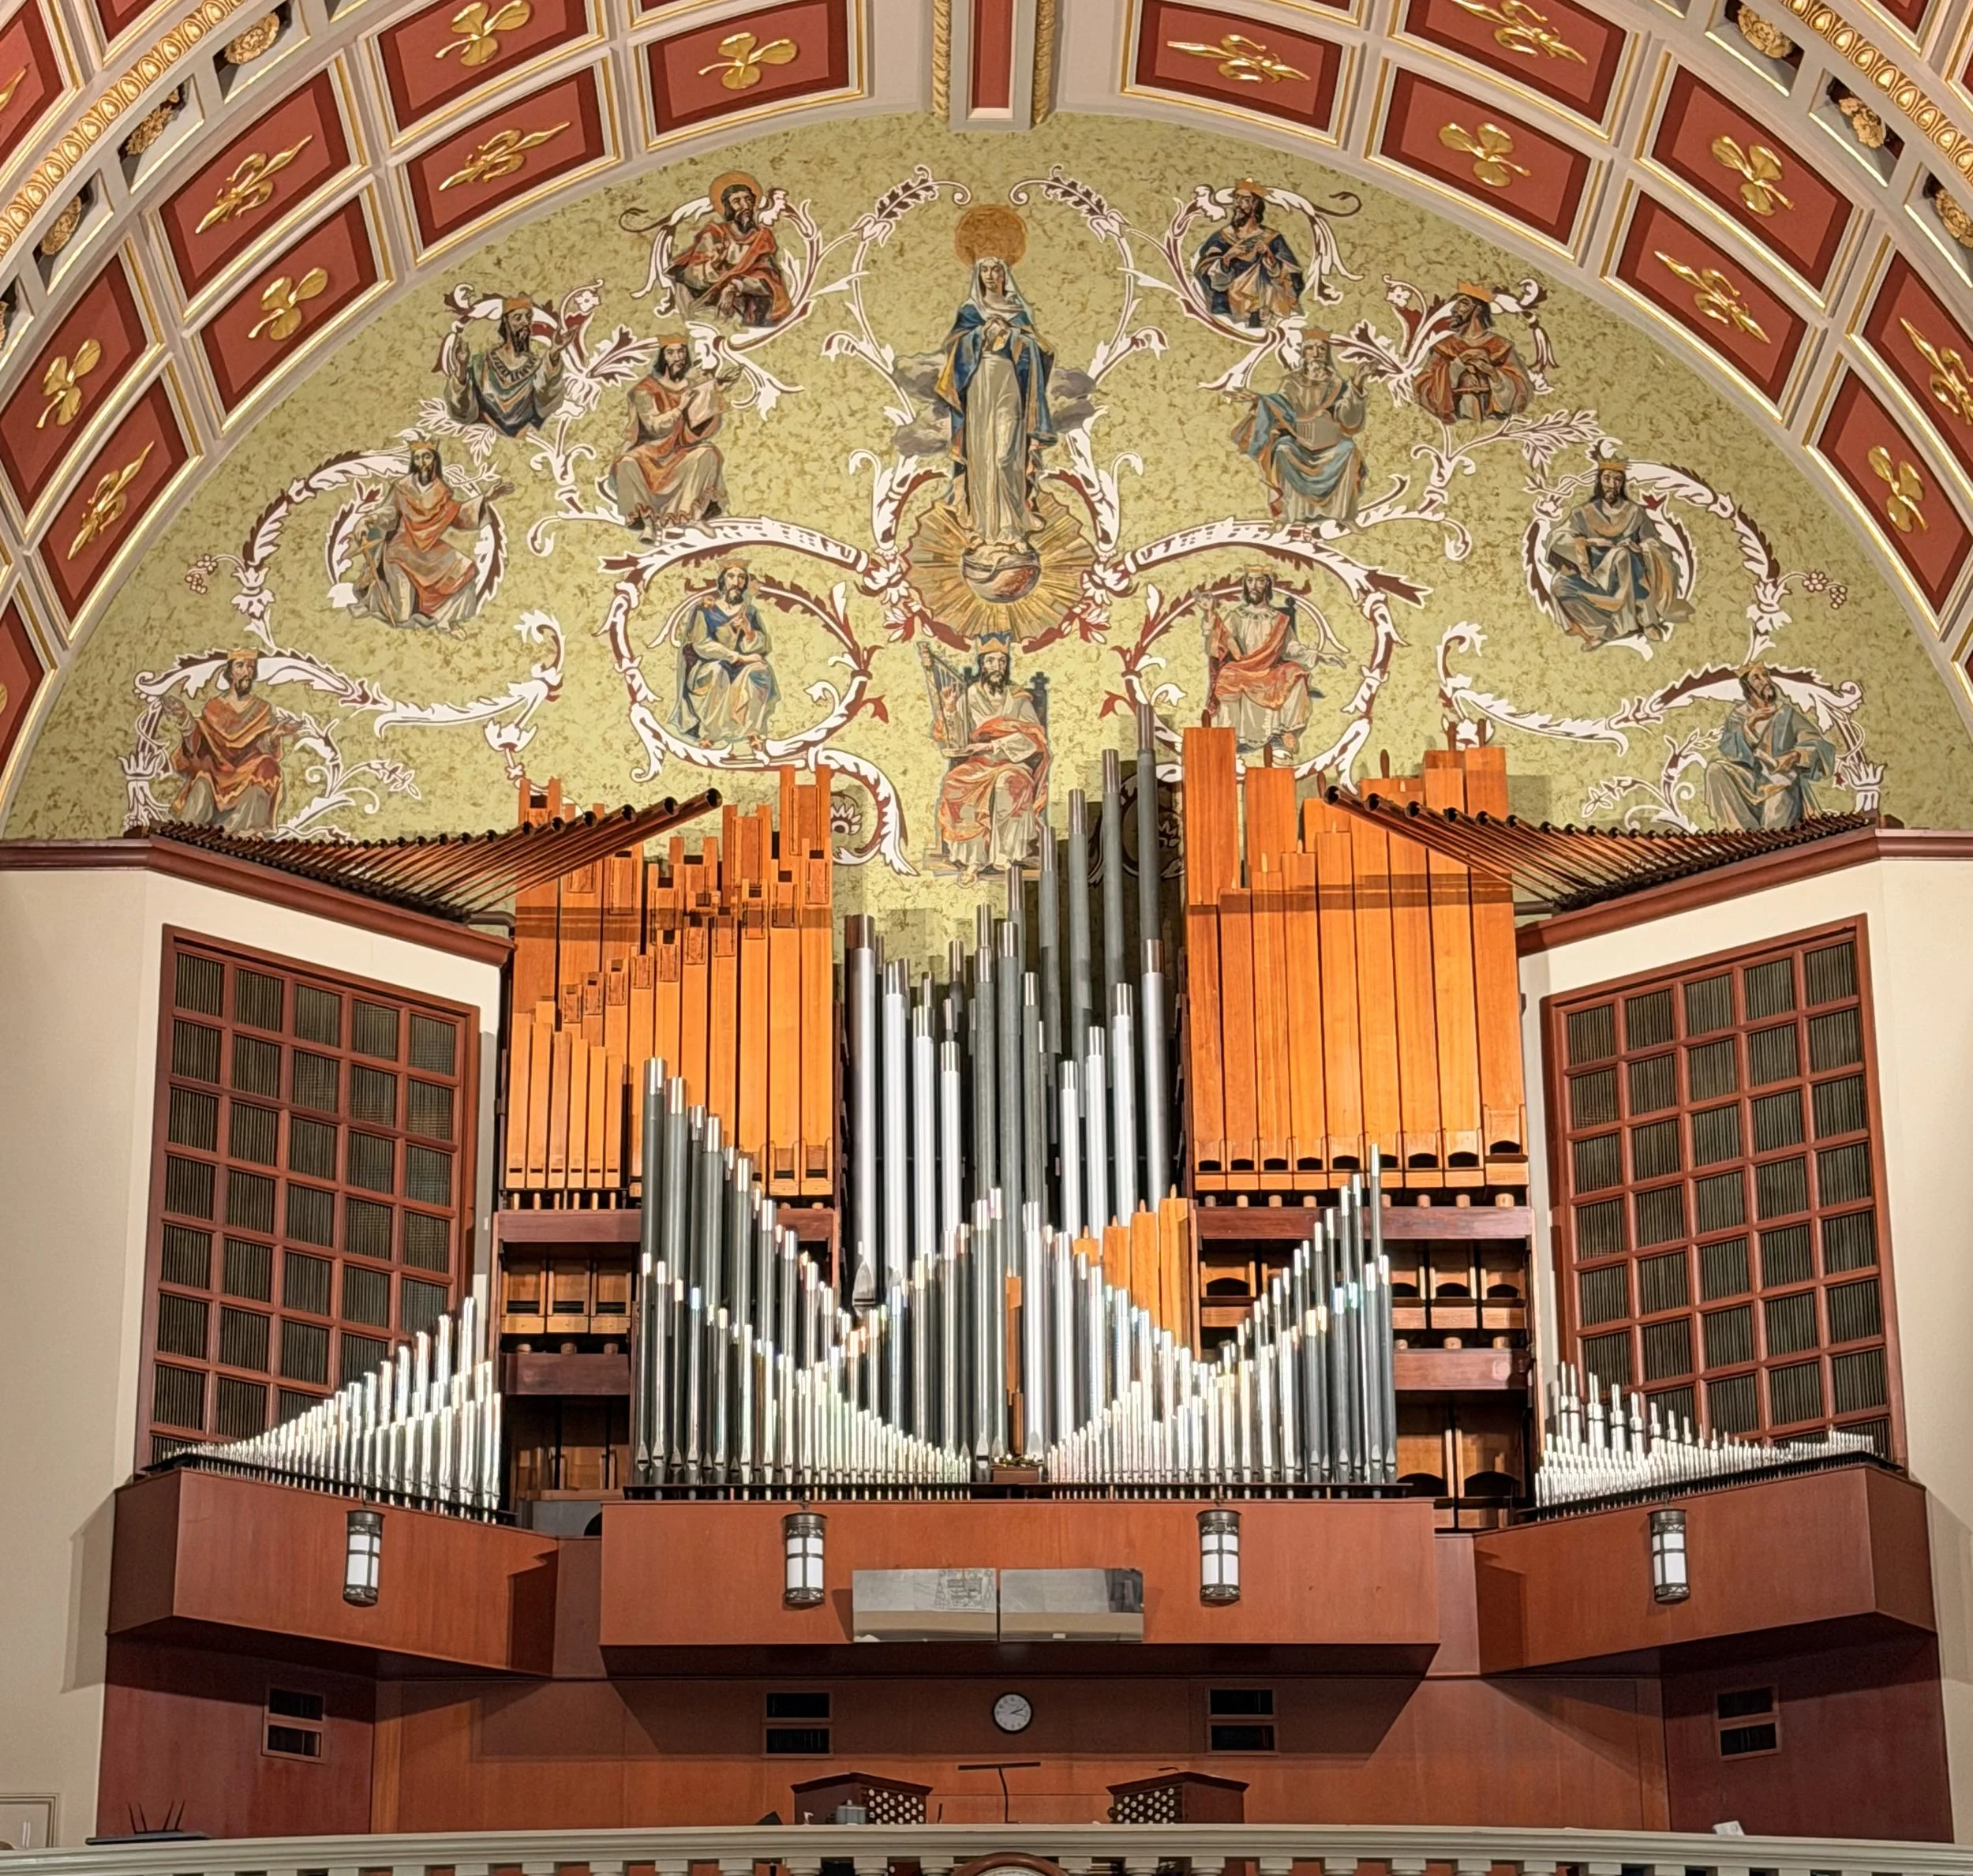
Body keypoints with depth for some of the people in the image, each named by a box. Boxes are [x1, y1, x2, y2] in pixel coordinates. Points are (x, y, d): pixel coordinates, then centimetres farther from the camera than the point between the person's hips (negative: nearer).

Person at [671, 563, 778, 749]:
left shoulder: (749, 611, 5)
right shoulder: (706, 609, -5)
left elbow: (760, 646, -1)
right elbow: (701, 645, -15)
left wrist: (748, 630, -22)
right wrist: (739, 657, -19)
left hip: (740, 669, 3)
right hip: (706, 669, -3)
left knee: (759, 671, -28)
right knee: (717, 671, -37)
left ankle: (754, 731, -25)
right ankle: (710, 733, -30)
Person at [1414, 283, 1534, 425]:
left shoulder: (1500, 346, 5)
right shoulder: (1444, 347, 9)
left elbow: (1522, 391, 0)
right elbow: (1424, 390, -3)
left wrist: (1491, 371, -14)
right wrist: (1458, 364, -11)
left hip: (1492, 422, -1)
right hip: (1454, 422, 1)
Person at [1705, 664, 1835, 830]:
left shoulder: (1787, 712, -3)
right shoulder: (1739, 715, 2)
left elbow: (1820, 745, -8)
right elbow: (1727, 749, -12)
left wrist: (1796, 755, -28)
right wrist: (1749, 724, -25)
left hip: (1783, 783, -3)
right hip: (1751, 782, 3)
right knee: (1716, 769, -24)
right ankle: (1746, 829, -19)